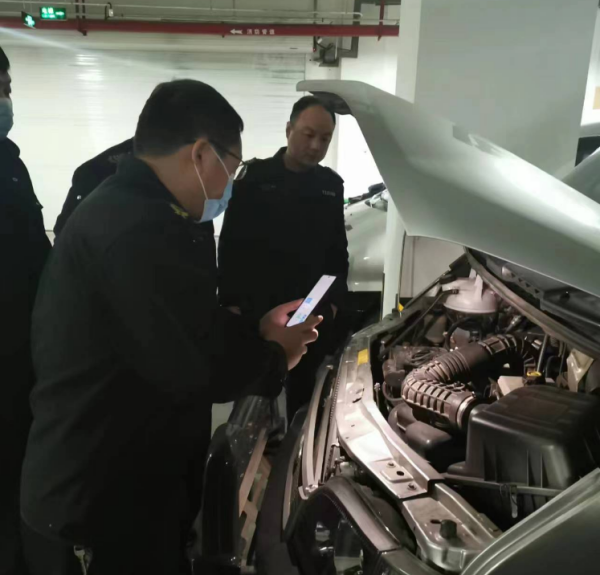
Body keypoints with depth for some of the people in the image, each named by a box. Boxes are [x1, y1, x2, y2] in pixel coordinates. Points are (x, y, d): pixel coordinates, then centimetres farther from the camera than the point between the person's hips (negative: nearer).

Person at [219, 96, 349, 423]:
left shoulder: (331, 185, 8)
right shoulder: (255, 178, -5)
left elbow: (338, 249, 14)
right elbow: (231, 245, -5)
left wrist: (334, 299, 7)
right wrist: (230, 301, -10)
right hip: (258, 310, -3)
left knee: (304, 390, 15)